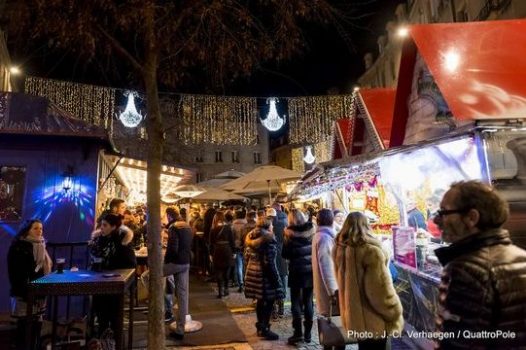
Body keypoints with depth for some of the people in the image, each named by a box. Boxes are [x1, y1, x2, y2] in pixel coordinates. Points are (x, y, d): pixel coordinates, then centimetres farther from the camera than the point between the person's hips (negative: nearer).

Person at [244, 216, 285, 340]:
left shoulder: (250, 237, 10)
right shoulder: (268, 238, -14)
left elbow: (247, 257, 13)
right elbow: (269, 261, -18)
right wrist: (274, 278, -13)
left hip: (252, 272, 8)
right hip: (264, 273, -8)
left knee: (260, 300, 17)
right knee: (269, 301, 2)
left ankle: (260, 326, 27)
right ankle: (264, 329, 6)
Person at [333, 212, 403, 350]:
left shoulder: (339, 249, 1)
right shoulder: (370, 250, -24)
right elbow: (381, 289, -22)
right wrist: (395, 315, -7)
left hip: (352, 317, 7)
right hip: (373, 321, -7)